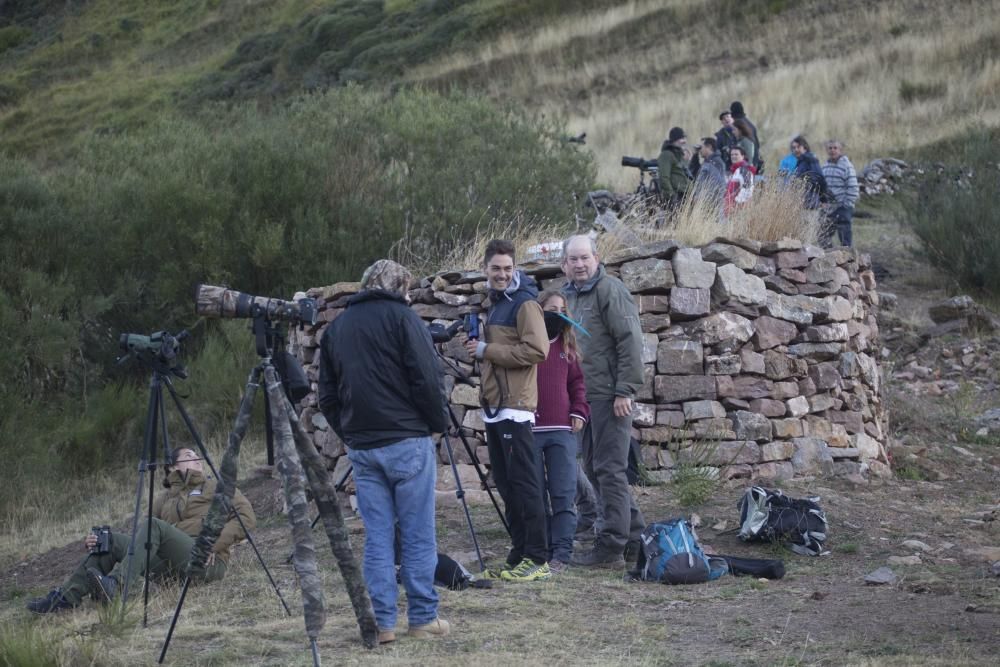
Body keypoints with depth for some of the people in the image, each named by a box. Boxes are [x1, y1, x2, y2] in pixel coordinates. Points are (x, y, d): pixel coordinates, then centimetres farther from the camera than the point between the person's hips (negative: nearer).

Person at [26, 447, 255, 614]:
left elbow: (246, 517, 3)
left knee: (152, 525, -27)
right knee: (112, 541, -12)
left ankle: (114, 585, -44)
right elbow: (137, 535, 18)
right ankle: (67, 596, -23)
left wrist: (215, 545, -12)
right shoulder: (164, 500, 27)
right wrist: (96, 541, 1)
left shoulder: (216, 487, 16)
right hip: (174, 565, 5)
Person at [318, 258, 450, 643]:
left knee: (377, 538, 8)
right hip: (407, 441, -5)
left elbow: (327, 397, 14)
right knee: (418, 537, 2)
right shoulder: (400, 316, -4)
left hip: (360, 447, 5)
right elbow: (427, 380, -11)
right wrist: (439, 423, 2)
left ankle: (382, 623, 7)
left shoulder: (336, 327, 13)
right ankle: (423, 619, 5)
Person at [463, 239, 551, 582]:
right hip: (494, 406, 10)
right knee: (506, 485, 10)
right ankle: (518, 558, 15)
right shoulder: (497, 303, 20)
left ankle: (537, 560, -6)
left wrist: (487, 350, -15)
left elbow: (536, 350, -19)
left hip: (515, 406, -10)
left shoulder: (524, 303, -8)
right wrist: (479, 346, 12)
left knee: (524, 483, -8)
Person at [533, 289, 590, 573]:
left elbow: (577, 381, 18)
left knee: (564, 494, -5)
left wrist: (579, 411, 4)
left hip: (562, 431, 3)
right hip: (530, 430, -2)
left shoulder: (567, 345, 13)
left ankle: (561, 553, -4)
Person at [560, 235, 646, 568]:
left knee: (609, 469, -7)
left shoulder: (610, 290, -10)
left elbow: (630, 341, -16)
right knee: (595, 469, 14)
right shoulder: (567, 295, 16)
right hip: (584, 396, 9)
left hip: (609, 394, -9)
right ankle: (635, 536, 22)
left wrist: (624, 391, -19)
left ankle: (611, 547, -3)